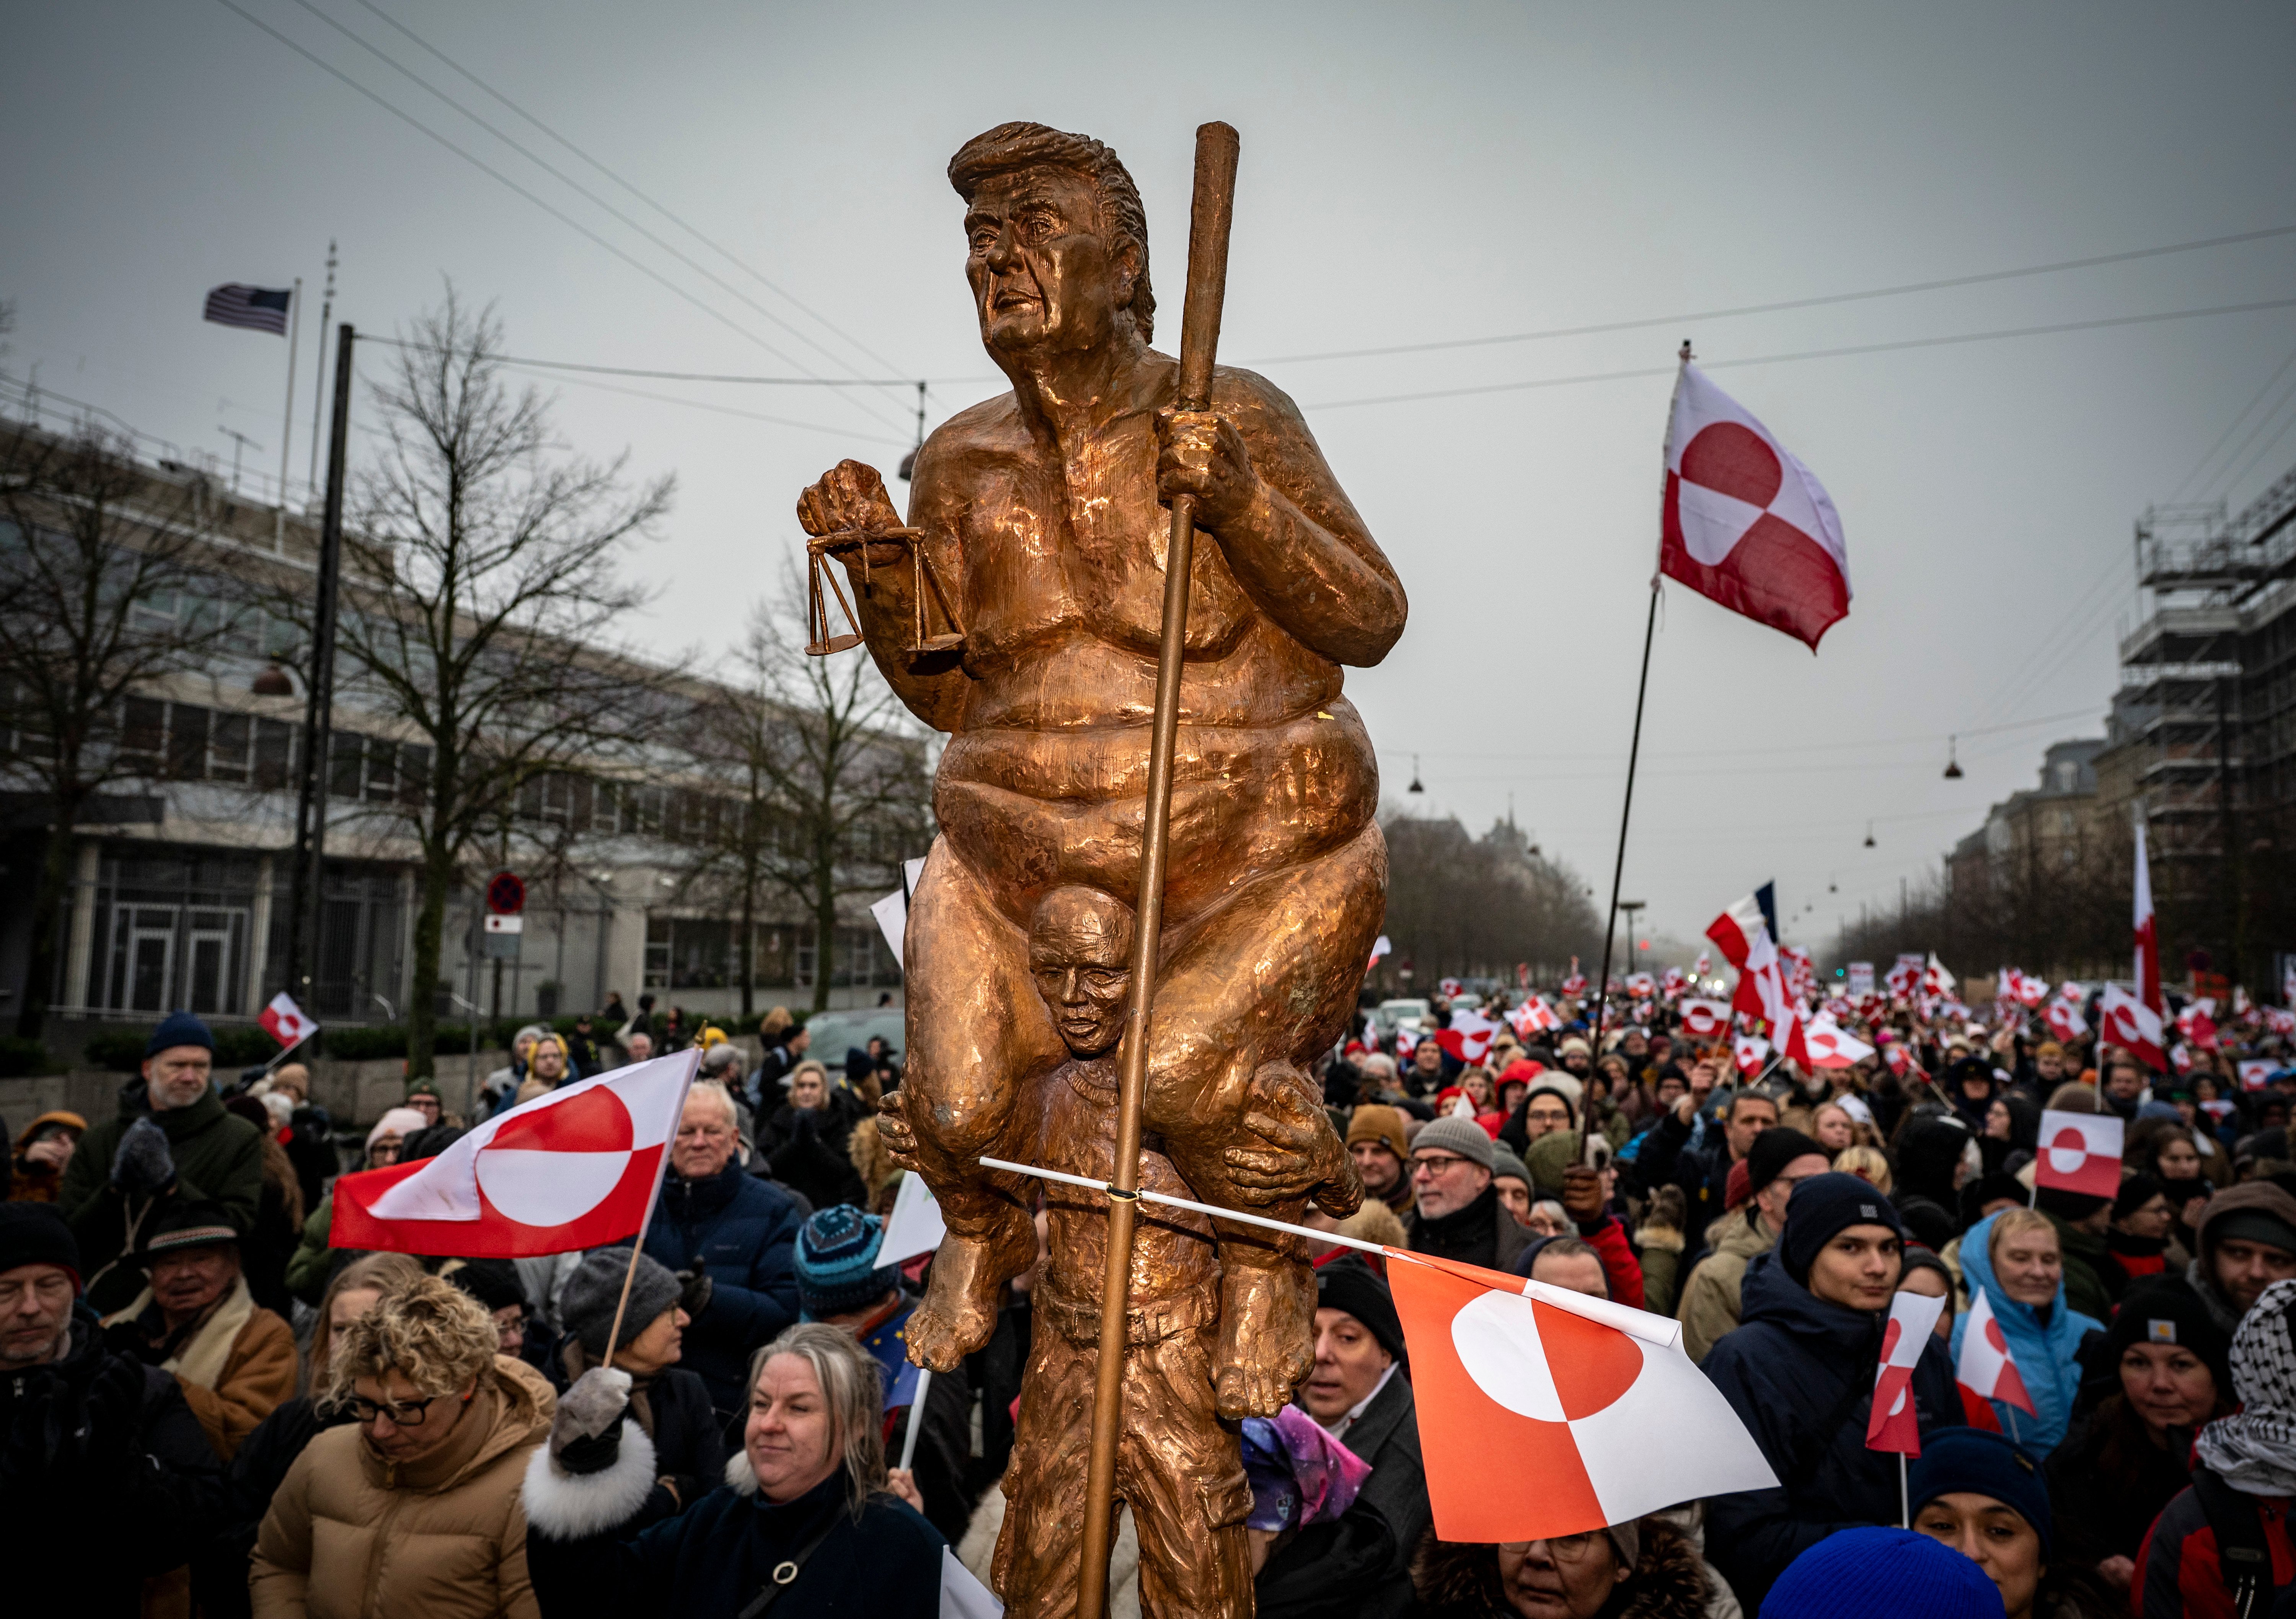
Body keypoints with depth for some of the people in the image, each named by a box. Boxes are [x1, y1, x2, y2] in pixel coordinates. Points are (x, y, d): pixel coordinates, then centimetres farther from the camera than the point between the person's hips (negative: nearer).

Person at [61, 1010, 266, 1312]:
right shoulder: (98, 1142, 12)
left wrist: (171, 1185, -18)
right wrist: (115, 1189, -11)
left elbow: (239, 1228, -9)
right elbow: (67, 1239, 6)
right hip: (106, 1307, 2)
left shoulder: (242, 1140, 2)